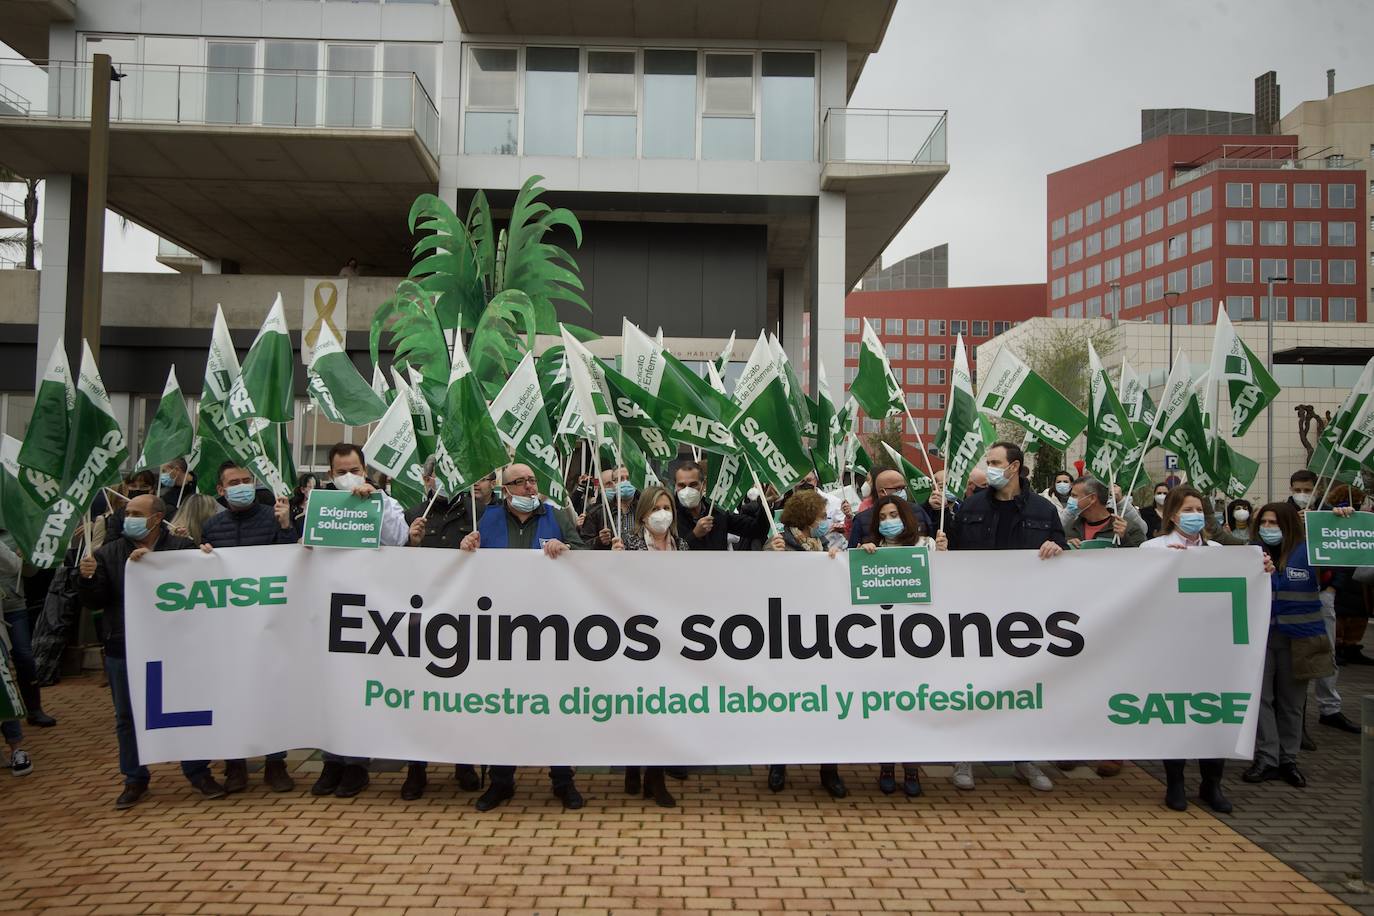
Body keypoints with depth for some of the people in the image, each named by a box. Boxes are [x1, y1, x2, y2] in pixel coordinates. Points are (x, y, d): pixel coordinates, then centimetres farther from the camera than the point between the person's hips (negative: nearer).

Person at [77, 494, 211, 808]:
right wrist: (87, 578, -17)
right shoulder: (109, 554, 7)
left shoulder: (182, 548, -3)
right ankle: (135, 779, 26)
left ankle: (197, 772, 20)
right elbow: (94, 601, 3)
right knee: (127, 717, 12)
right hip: (123, 650, 3)